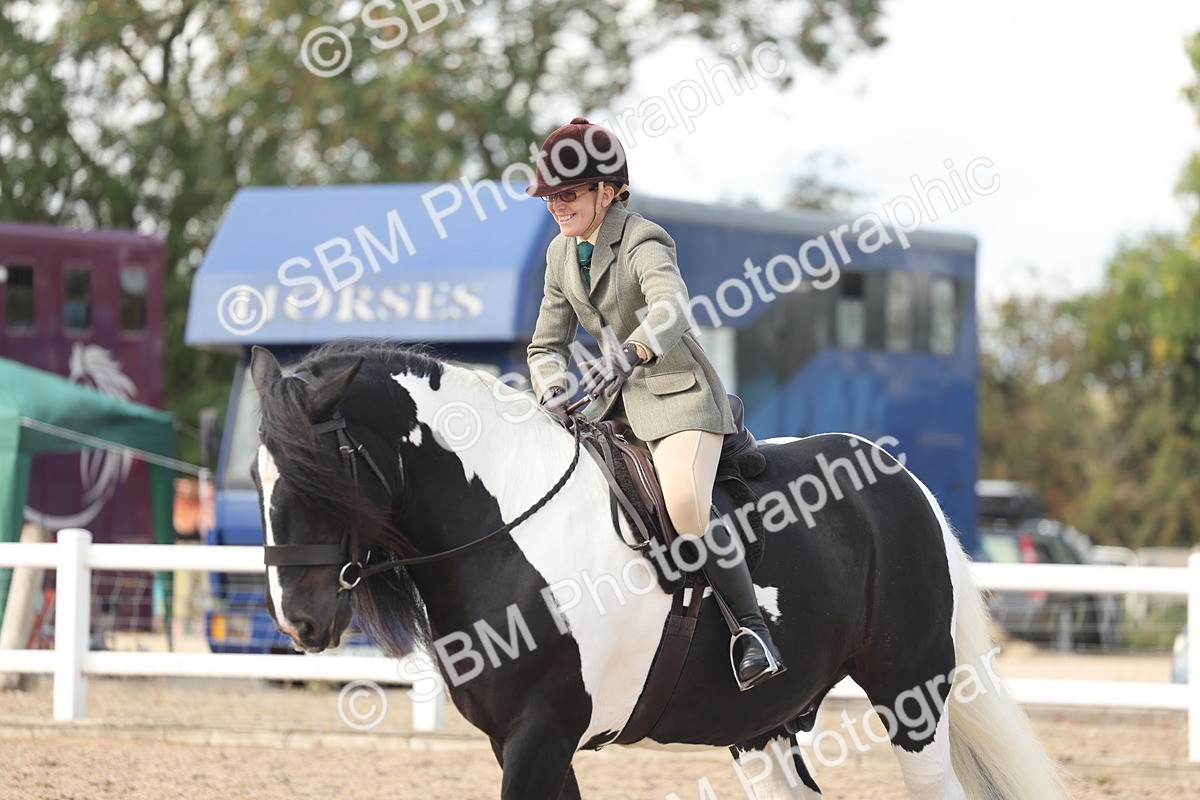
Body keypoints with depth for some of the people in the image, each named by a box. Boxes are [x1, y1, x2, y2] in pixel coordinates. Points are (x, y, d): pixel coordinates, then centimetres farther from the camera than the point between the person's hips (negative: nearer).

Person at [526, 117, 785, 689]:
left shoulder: (642, 242, -15)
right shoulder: (561, 253, 8)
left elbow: (670, 308, -35)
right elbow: (549, 343, 11)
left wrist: (626, 356, -53)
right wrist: (551, 389, -11)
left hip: (679, 391, -8)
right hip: (617, 402, 8)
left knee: (686, 507, -30)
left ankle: (753, 628, -21)